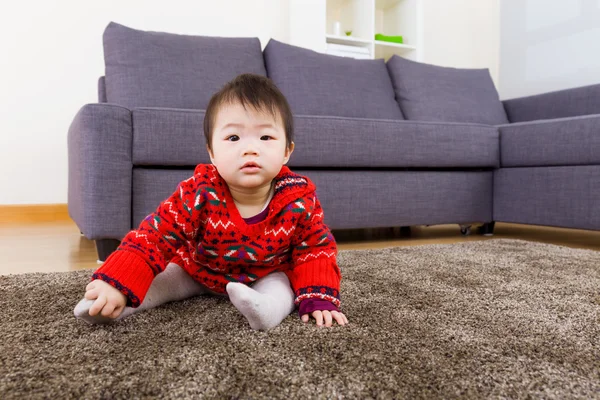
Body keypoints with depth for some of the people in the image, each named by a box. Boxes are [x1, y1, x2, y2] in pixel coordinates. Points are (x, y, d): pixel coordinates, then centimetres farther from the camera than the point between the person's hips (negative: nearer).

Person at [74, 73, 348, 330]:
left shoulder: (300, 199, -28)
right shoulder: (199, 194, -33)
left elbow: (316, 250, -16)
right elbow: (155, 236, -33)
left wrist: (319, 300, -30)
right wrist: (116, 285, -48)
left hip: (267, 276, 0)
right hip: (196, 270, 1)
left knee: (283, 284, -25)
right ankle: (112, 305, -2)